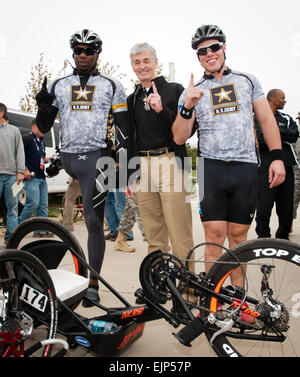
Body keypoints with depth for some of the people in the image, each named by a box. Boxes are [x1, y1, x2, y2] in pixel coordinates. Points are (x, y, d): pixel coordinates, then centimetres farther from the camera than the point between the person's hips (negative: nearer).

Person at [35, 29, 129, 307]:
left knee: (93, 221, -5)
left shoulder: (111, 86, 7)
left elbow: (123, 125, 5)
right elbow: (44, 127, 13)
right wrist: (43, 105, -7)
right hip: (67, 157, 4)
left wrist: (123, 158, -5)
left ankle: (93, 284, 3)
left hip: (96, 157, -3)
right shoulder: (58, 85, 14)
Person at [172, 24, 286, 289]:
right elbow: (179, 138, 1)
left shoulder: (247, 80, 14)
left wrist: (277, 157, 3)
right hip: (211, 168, -1)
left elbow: (267, 120, 13)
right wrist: (187, 107, -15)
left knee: (238, 236, 7)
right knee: (214, 237, -4)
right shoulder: (192, 92, 10)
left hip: (245, 167, 1)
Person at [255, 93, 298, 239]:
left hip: (286, 168, 5)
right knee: (264, 209, -6)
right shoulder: (257, 118, 5)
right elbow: (261, 139, -11)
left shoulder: (286, 119, 20)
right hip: (266, 168, -5)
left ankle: (283, 240, 20)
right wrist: (284, 137, -2)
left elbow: (295, 135, 1)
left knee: (286, 209, 7)